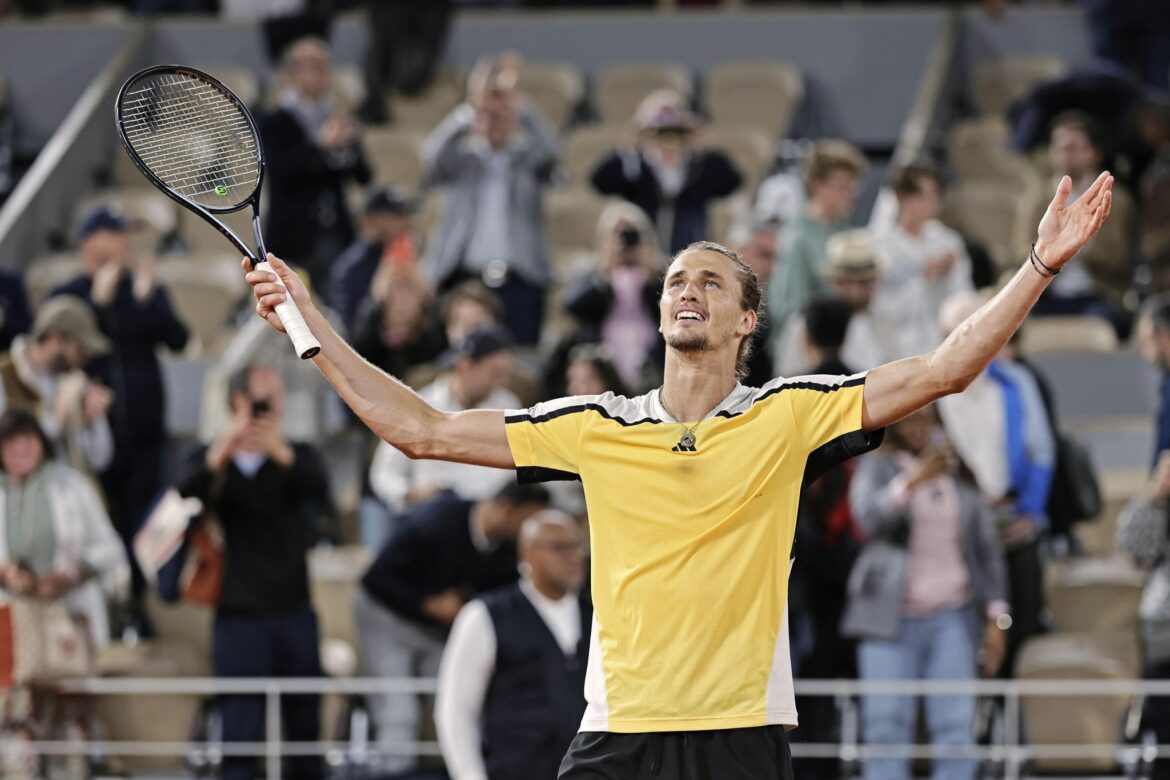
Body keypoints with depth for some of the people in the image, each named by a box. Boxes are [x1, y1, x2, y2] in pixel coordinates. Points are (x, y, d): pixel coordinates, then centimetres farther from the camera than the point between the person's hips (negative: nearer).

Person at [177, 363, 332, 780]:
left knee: (304, 726, 7)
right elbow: (182, 502, -16)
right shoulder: (211, 461, 4)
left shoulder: (299, 457, 7)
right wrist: (217, 460, -34)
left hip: (295, 615, 2)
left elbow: (318, 489, -16)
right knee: (241, 730, -9)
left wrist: (284, 455, -37)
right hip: (240, 617, -2)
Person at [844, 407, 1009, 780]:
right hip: (892, 616, -2)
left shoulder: (962, 473, 12)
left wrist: (996, 617, 6)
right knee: (886, 725, -8)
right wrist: (913, 481, -33)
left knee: (957, 727, -6)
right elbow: (869, 515, -16)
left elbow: (987, 546, 13)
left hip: (953, 617, 2)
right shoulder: (877, 466, 4)